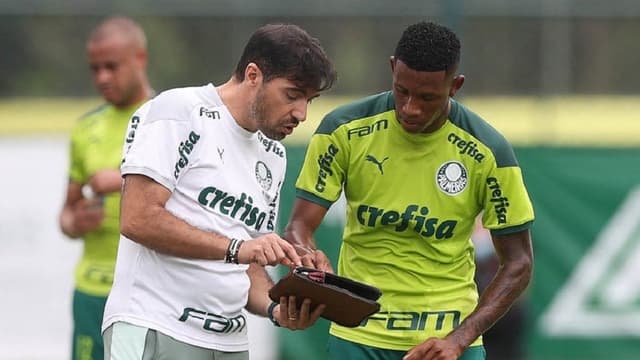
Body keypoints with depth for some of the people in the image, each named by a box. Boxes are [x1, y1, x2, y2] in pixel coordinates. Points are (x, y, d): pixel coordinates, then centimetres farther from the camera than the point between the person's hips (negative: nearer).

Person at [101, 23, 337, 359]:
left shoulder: (273, 157, 17)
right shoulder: (180, 110, -5)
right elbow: (137, 219, -14)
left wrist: (276, 308, -1)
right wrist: (235, 248, -17)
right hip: (153, 329, -7)